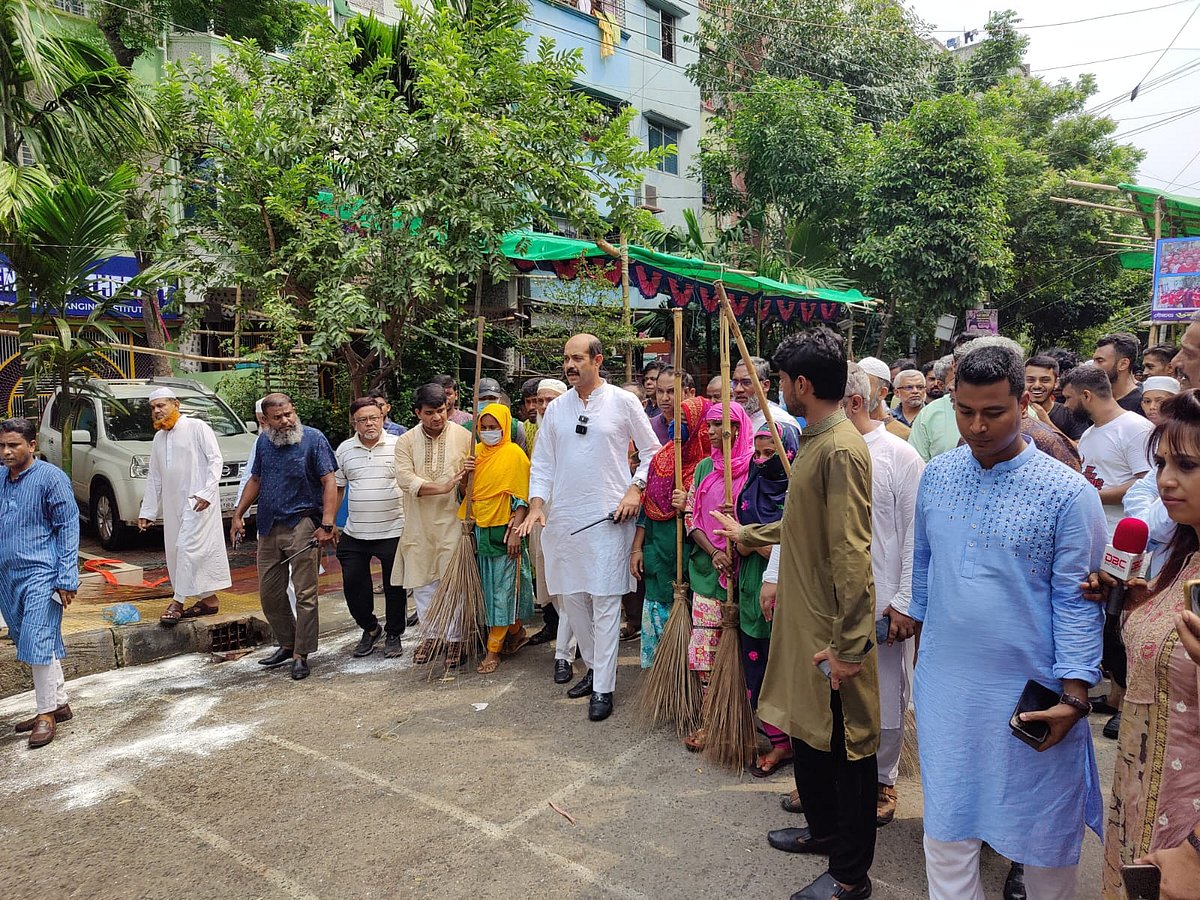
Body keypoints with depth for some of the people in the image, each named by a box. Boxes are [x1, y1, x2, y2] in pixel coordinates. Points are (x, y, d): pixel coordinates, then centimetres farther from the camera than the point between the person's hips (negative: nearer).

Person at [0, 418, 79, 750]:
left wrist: (67, 579, -15)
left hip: (41, 575, -7)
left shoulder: (50, 478, -9)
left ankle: (47, 713, 5)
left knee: (37, 644, -7)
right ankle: (60, 704, 25)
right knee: (42, 645, 14)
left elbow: (68, 529, -11)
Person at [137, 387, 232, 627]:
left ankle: (177, 602, -9)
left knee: (188, 546, -13)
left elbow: (215, 460, -10)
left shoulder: (197, 427, -4)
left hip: (199, 500, -8)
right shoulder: (158, 438, 17)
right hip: (173, 503, 8)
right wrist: (147, 511, 17)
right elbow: (154, 478, 20)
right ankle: (209, 599, 15)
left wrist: (207, 492, -21)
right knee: (176, 550, 8)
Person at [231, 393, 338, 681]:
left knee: (305, 594, -3)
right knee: (269, 593, 12)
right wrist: (238, 515, 14)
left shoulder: (313, 439, -7)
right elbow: (255, 480, 21)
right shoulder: (264, 442, 10)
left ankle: (300, 654, 7)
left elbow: (329, 482, -12)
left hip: (302, 526, -6)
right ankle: (287, 644, 28)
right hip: (269, 527, 6)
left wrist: (327, 524, -20)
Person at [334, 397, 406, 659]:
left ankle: (393, 635, 26)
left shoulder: (398, 446, -5)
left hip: (393, 531, -3)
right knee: (353, 584, 8)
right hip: (354, 533, 3)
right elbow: (337, 489, 13)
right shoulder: (344, 450, 5)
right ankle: (370, 628, 31)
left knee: (395, 587, 7)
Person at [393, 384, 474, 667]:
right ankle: (431, 633, 27)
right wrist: (443, 487, -24)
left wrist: (466, 478, -23)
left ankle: (454, 638, 15)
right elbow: (405, 479, -14)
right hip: (419, 524, 2)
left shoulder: (464, 437, -3)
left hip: (452, 521, -2)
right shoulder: (406, 441, 0)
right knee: (422, 581, 10)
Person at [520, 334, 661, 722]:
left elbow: (652, 451, 5)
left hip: (608, 516, -4)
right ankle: (593, 667, 29)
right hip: (563, 517, 5)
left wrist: (635, 489, -8)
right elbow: (542, 462, 11)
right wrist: (536, 505, -2)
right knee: (573, 598, 11)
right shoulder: (556, 408, 9)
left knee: (605, 602, -3)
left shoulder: (623, 402, -1)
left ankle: (603, 687, 5)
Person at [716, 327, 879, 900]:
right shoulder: (815, 441, 10)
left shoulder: (841, 449, -21)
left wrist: (848, 645, -24)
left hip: (832, 629, -9)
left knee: (844, 746, 6)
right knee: (807, 730, 22)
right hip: (803, 616, 10)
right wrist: (747, 534, 36)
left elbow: (852, 553, -25)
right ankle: (822, 828, 43)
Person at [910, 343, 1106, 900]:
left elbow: (1075, 600, -10)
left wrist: (1073, 697, -13)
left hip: (1029, 692, -3)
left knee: (1043, 833, 14)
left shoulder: (1067, 492, -12)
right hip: (943, 682, 4)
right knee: (946, 826, 15)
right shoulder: (937, 475, 1)